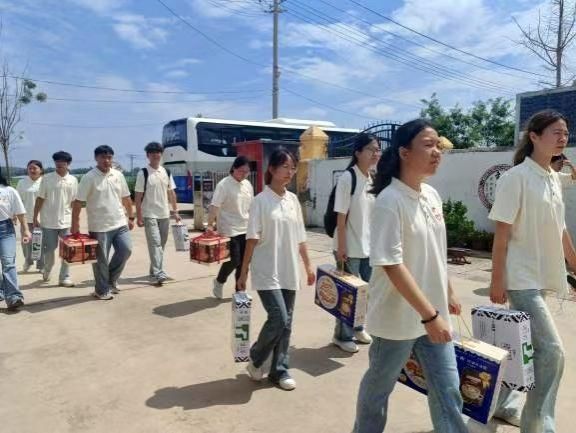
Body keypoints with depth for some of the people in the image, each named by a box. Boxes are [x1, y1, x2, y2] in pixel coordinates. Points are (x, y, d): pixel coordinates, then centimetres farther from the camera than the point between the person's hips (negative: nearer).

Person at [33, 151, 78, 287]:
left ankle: (65, 277, 9)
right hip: (48, 221, -1)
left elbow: (74, 202, 7)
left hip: (66, 221, 2)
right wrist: (35, 217, -2)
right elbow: (40, 199, 0)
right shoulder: (47, 178, -2)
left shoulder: (73, 180, 3)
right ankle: (47, 270, 34)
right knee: (49, 249, 7)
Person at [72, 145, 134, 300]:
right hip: (99, 227, -4)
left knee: (126, 250, 0)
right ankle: (102, 290, 19)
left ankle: (111, 279, 23)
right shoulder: (89, 178, -9)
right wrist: (75, 224, -11)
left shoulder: (118, 175, 6)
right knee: (101, 260, 4)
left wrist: (131, 217, 13)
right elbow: (78, 203, -9)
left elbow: (126, 198, 13)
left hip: (120, 223, 5)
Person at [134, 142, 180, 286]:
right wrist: (138, 217, -11)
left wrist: (175, 211, 8)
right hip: (149, 215, -5)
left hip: (164, 215, 5)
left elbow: (171, 193, 12)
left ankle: (154, 271, 25)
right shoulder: (143, 173, -7)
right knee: (155, 243, -12)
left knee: (161, 244, 11)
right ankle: (159, 273, -14)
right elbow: (138, 196, -7)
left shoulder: (166, 172, 8)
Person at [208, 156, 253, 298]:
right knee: (234, 260, -6)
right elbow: (215, 206, -17)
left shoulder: (248, 184, 8)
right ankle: (219, 281, 23)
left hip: (245, 229, 6)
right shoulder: (224, 185, -12)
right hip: (229, 230, -6)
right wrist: (210, 225, -25)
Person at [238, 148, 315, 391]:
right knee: (278, 319, -11)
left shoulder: (293, 200, 7)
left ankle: (279, 370, 25)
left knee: (286, 322, 9)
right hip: (267, 272, -5)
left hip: (289, 272, 5)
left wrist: (308, 265, 13)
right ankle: (255, 358, 17)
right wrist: (243, 272, -9)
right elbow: (252, 240, -9)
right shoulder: (261, 201, -8)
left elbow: (300, 238, 13)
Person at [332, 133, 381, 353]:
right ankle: (343, 335, 21)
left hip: (369, 246, 7)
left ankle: (357, 327, 35)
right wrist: (341, 248, -17)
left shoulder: (374, 179, 6)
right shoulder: (347, 178, -14)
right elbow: (341, 217, -15)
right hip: (350, 248, -7)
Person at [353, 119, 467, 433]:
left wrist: (448, 293, 20)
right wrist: (429, 315, -24)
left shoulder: (432, 195, 3)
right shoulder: (389, 201, -21)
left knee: (448, 390, 14)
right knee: (378, 386, 16)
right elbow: (391, 265, -24)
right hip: (398, 317, -6)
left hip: (433, 314, 7)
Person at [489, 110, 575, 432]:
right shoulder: (516, 177, -13)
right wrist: (497, 280, -16)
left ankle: (503, 404, 35)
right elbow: (502, 233, -15)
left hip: (542, 276, 8)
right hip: (521, 278, -8)